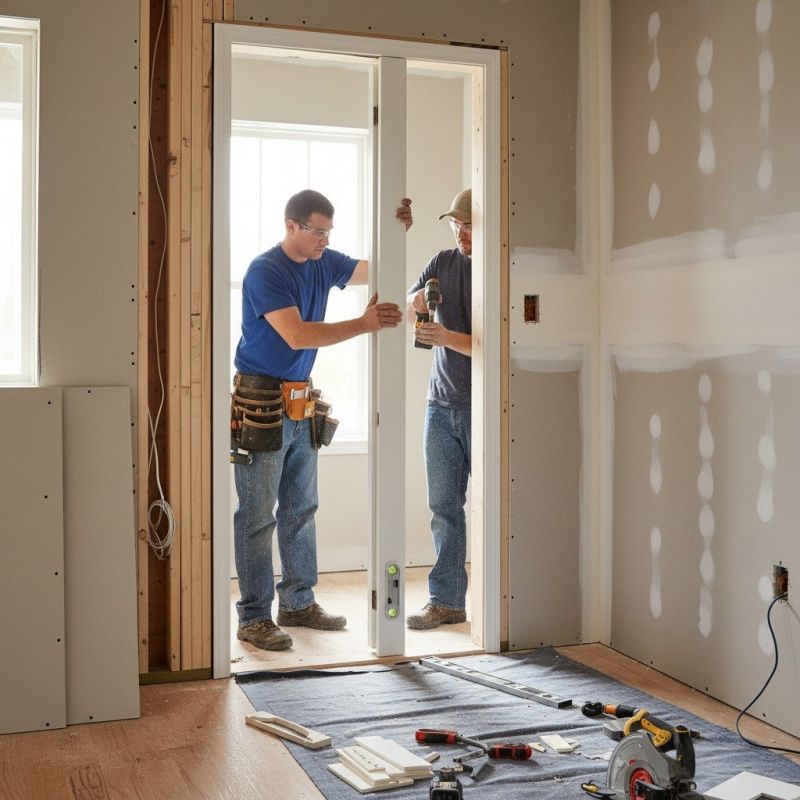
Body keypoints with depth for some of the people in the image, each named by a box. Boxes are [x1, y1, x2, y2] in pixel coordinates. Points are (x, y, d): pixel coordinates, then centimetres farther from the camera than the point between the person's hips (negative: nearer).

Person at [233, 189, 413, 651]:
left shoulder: (324, 263, 8)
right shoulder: (265, 271, -15)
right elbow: (297, 335, -25)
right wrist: (365, 324, -27)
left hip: (302, 404, 8)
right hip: (260, 404, -8)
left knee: (301, 509, 14)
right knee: (258, 516, -3)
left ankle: (298, 603, 25)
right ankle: (254, 618, 4)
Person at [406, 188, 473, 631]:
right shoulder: (442, 262, 10)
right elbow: (405, 309, 8)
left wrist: (447, 337, -26)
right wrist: (416, 301, -15)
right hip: (442, 404, 5)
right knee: (444, 506, 7)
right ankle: (446, 601, 14)